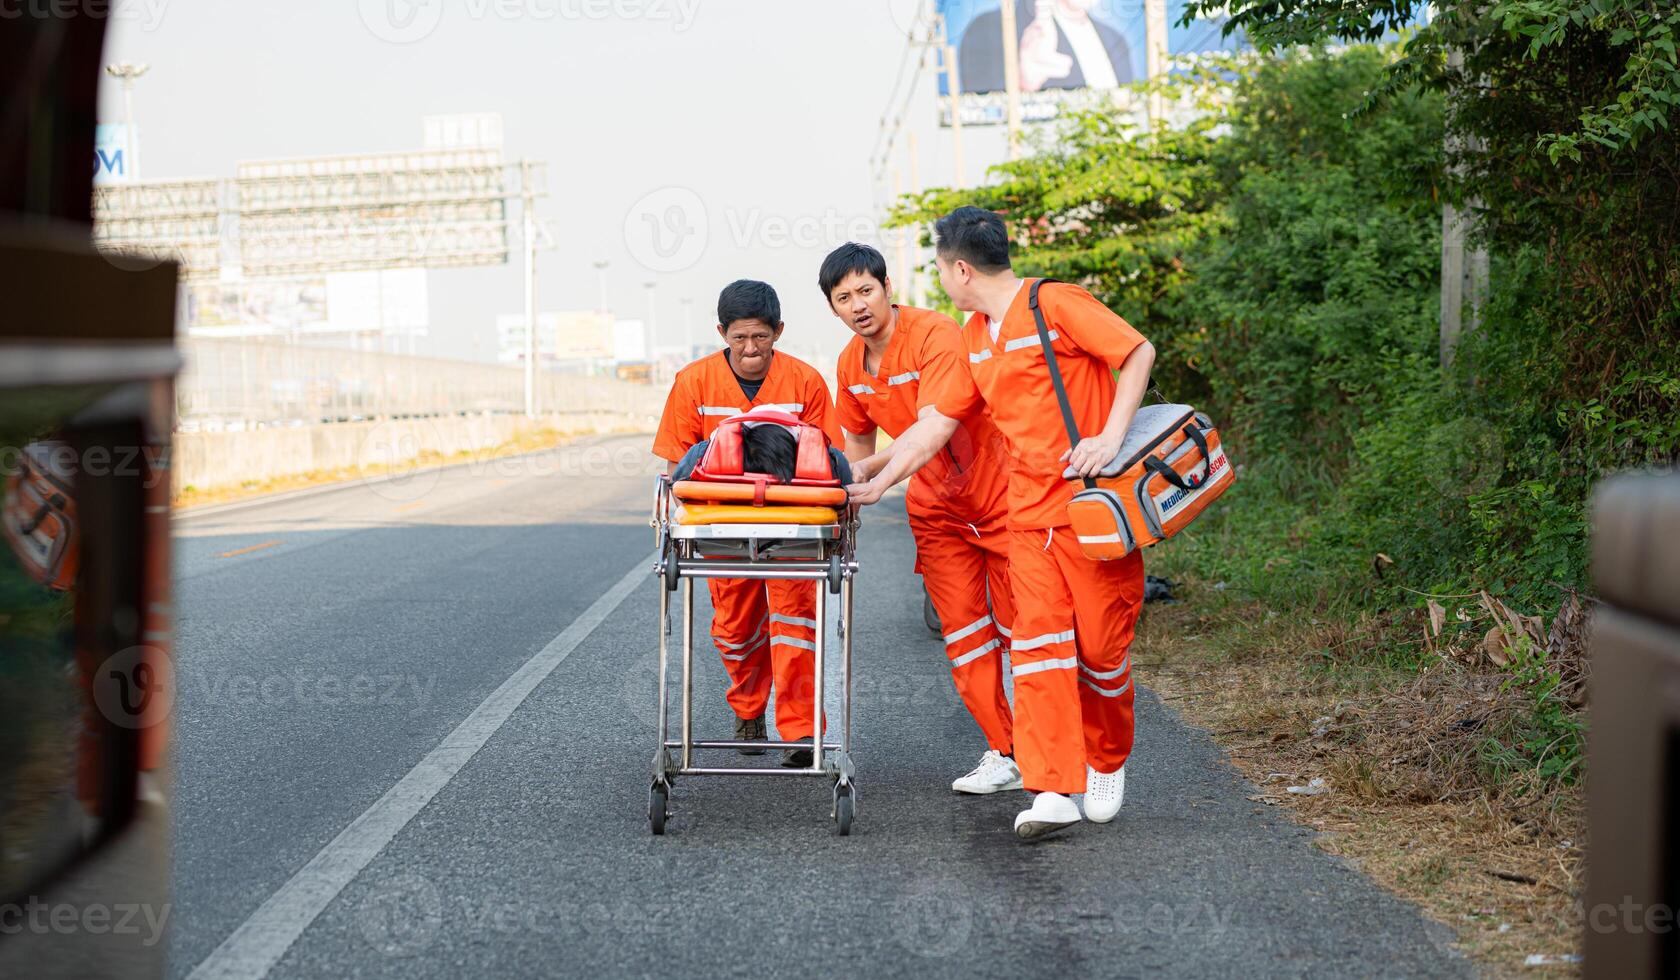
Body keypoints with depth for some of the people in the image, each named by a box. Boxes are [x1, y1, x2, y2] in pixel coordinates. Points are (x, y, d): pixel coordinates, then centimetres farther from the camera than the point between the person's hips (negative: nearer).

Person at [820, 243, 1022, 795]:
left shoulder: (936, 335, -23)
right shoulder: (851, 365, 1)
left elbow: (935, 425, -33)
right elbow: (858, 447, 15)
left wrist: (879, 481, -40)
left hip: (1000, 491, -6)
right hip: (936, 506, 6)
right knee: (964, 633, 1)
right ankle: (1004, 755, 7)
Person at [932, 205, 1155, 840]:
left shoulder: (1057, 305, -10)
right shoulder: (973, 337, 13)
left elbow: (1139, 353, -11)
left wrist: (1111, 437, -20)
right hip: (1030, 512, 6)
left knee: (1102, 644, 1)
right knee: (1039, 642, -8)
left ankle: (1106, 764, 26)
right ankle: (1053, 791, -12)